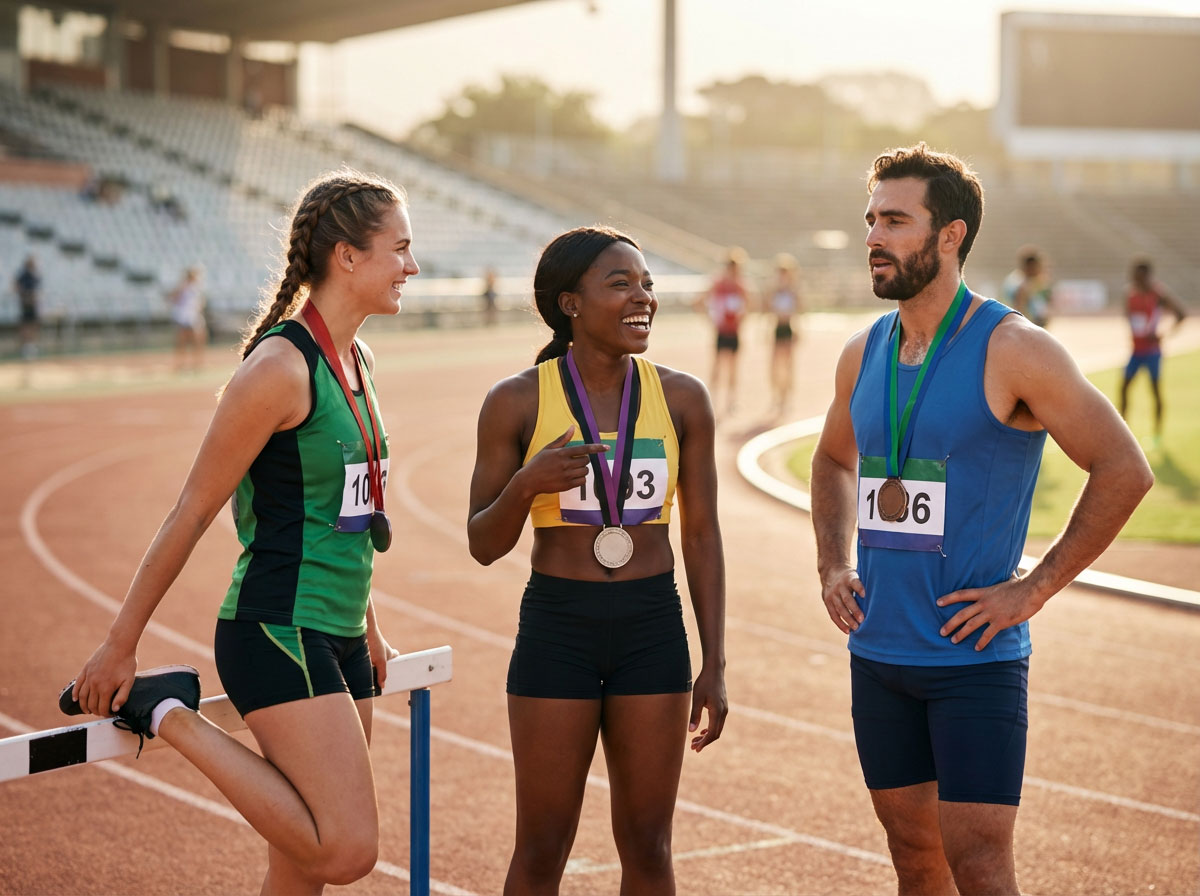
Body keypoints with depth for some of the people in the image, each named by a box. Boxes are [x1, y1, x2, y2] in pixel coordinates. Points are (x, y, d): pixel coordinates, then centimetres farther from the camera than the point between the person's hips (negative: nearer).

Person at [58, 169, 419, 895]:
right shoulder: (281, 367, -15)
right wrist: (120, 648, -8)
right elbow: (192, 513, -12)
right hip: (277, 636, -9)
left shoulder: (356, 360, 12)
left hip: (337, 642, 9)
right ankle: (172, 716, -4)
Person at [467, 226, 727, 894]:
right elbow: (484, 545, -2)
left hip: (655, 629, 2)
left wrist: (714, 665, 2)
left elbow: (702, 535, 5)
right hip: (557, 628, -2)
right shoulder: (518, 402, -6)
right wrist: (527, 484, -23)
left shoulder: (683, 399, 0)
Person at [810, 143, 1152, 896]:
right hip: (878, 652, 6)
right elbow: (835, 460, 27)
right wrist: (834, 566, 12)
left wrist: (1035, 588, -15)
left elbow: (1125, 471, -14)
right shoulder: (864, 354, 8)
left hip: (975, 658, -6)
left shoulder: (1010, 349, -12)